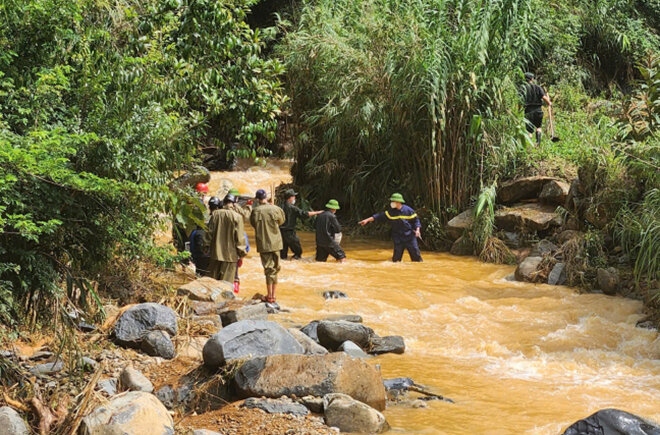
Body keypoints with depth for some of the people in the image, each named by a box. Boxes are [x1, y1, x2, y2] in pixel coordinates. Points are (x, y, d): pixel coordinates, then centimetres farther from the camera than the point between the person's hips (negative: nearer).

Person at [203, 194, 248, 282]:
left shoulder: (215, 214, -2)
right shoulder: (237, 217, -11)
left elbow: (209, 232, 4)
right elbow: (239, 237, -9)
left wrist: (206, 247, 14)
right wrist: (242, 253, -1)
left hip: (215, 253, 3)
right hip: (230, 255, -3)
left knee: (213, 279, 13)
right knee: (227, 281, 2)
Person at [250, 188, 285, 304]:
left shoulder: (256, 211, -12)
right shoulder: (276, 209, -7)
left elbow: (253, 224, 2)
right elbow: (281, 221, 8)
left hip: (263, 244, -2)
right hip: (275, 243, 2)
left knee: (268, 269, 2)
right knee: (274, 269, 13)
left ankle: (270, 296, 3)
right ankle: (273, 294, 18)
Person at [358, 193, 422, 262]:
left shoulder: (408, 210, -6)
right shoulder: (391, 212, 2)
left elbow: (415, 220, 1)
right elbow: (380, 216, 0)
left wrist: (417, 230, -15)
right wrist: (367, 220, -5)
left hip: (409, 236, -2)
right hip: (398, 237, 2)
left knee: (416, 254, -2)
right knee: (396, 257, 1)